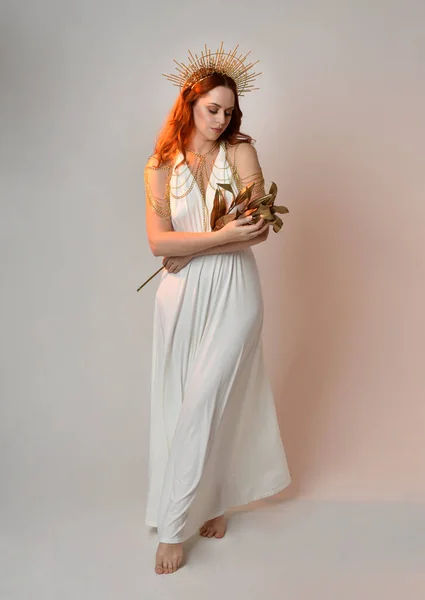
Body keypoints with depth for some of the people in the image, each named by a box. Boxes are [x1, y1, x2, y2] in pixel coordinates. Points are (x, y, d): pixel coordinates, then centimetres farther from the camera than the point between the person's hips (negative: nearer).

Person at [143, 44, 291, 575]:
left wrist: (190, 248, -13)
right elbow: (158, 242, -9)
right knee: (179, 405, 7)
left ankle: (175, 526, 11)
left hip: (233, 296, -2)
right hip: (181, 299, 2)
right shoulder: (160, 167, 4)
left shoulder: (241, 152, 1)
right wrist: (223, 235, -19)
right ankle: (209, 503, 28)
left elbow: (257, 231, -10)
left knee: (206, 405, -2)